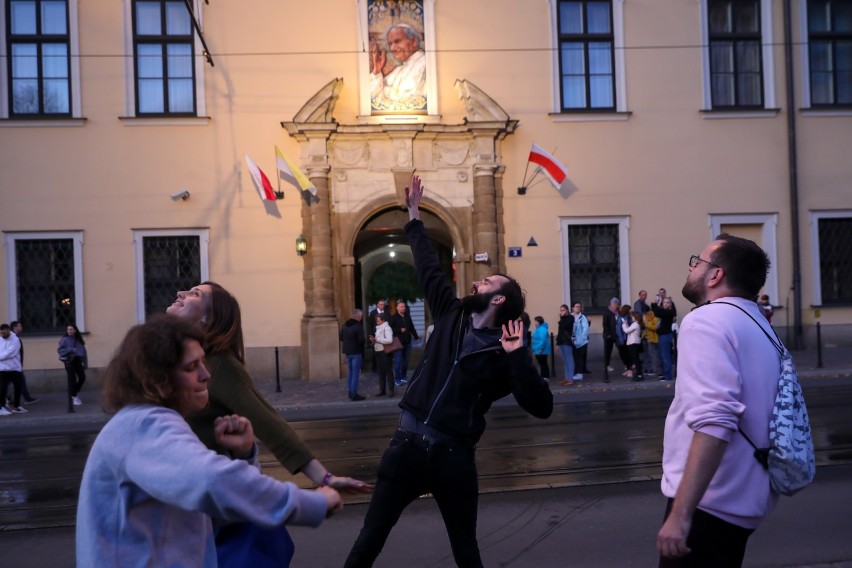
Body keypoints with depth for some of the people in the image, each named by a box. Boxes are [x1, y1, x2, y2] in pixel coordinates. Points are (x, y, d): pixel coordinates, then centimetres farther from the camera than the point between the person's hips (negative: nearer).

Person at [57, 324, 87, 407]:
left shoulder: (78, 340, 10)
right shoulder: (65, 339, -3)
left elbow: (83, 351, 12)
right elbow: (59, 350, -9)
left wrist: (85, 363, 9)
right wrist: (70, 350, -19)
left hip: (78, 361, 5)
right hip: (69, 361, -5)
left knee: (82, 378, 1)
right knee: (72, 380, -3)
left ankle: (74, 393, 26)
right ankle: (74, 396, 10)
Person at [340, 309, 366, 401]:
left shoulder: (345, 325, 6)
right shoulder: (358, 326, -17)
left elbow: (341, 338, 11)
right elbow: (361, 340, -21)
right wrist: (364, 342, 0)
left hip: (347, 352, 7)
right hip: (356, 352, -7)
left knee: (350, 372, 18)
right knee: (355, 374, -2)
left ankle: (351, 392, 23)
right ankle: (354, 394, -2)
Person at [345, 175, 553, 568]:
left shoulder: (502, 353, -5)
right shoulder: (451, 316, 7)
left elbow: (541, 407, -13)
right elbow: (429, 269, 16)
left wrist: (518, 355, -24)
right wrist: (414, 217, 21)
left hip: (454, 455, -3)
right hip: (407, 443, 3)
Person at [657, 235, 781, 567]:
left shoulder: (706, 320, -16)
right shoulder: (759, 326, 14)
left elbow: (713, 421, -28)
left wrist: (681, 513, -29)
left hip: (710, 502, -9)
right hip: (743, 499, 9)